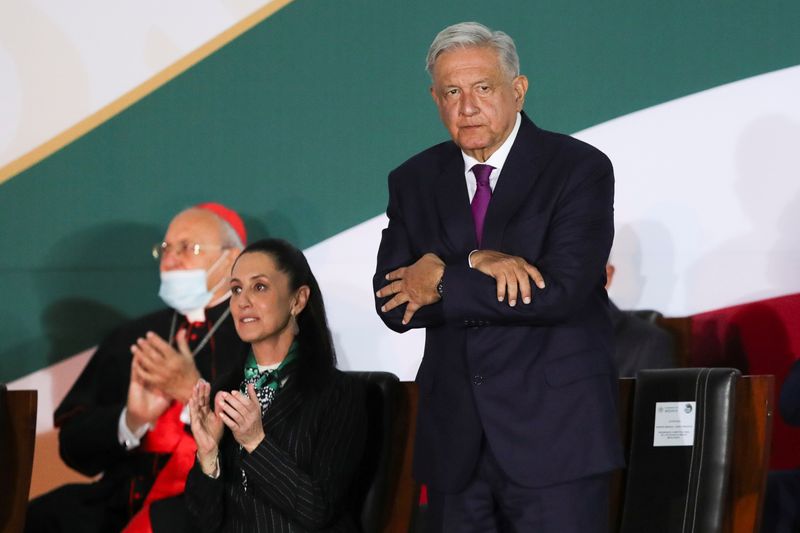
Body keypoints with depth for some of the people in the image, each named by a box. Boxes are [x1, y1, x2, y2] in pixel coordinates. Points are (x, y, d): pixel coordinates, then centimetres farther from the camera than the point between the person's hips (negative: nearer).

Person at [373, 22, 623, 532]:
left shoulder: (580, 168, -5)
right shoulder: (414, 181, 9)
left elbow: (563, 292, -16)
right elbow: (393, 305, -1)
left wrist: (441, 284, -10)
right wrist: (474, 263, -16)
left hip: (554, 438, -4)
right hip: (455, 446, 4)